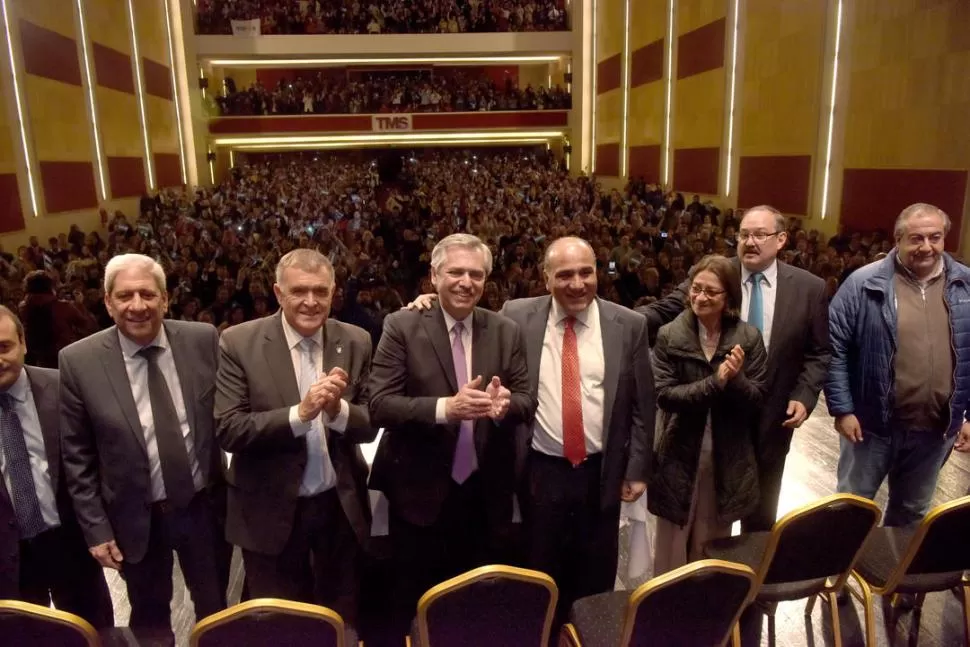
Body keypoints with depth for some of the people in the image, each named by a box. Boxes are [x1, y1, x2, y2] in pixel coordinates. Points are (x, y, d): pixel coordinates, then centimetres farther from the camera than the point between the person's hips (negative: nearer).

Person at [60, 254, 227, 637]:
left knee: (215, 610, 21)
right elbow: (77, 456, -4)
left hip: (204, 507, 1)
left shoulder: (204, 340, -10)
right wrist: (96, 528, -4)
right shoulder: (79, 361, -12)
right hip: (136, 519, 0)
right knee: (149, 620, 22)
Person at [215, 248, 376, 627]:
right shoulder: (239, 342, -11)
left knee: (342, 622, 21)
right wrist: (300, 413, -29)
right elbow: (227, 430, -17)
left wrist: (338, 410, -25)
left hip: (341, 507, 2)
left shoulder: (356, 342, -4)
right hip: (271, 511, -2)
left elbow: (371, 423, -4)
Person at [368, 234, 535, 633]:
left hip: (487, 495, 3)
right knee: (416, 607, 15)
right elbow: (379, 405, -14)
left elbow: (527, 401, 1)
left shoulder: (506, 332, 2)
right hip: (421, 492, -2)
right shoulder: (402, 327, -8)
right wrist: (445, 407, -28)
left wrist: (506, 403, -23)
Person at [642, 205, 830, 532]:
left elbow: (819, 352, 3)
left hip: (772, 415, 1)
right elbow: (665, 310, -16)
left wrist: (804, 396, -9)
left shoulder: (809, 287, -3)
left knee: (760, 512, 18)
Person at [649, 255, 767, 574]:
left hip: (728, 458, 2)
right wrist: (714, 382, -24)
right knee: (673, 546, 11)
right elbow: (664, 395, -14)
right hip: (680, 455, -1)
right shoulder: (669, 336, -8)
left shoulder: (748, 338, -4)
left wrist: (736, 379, -25)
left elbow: (756, 399, -4)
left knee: (715, 545, 18)